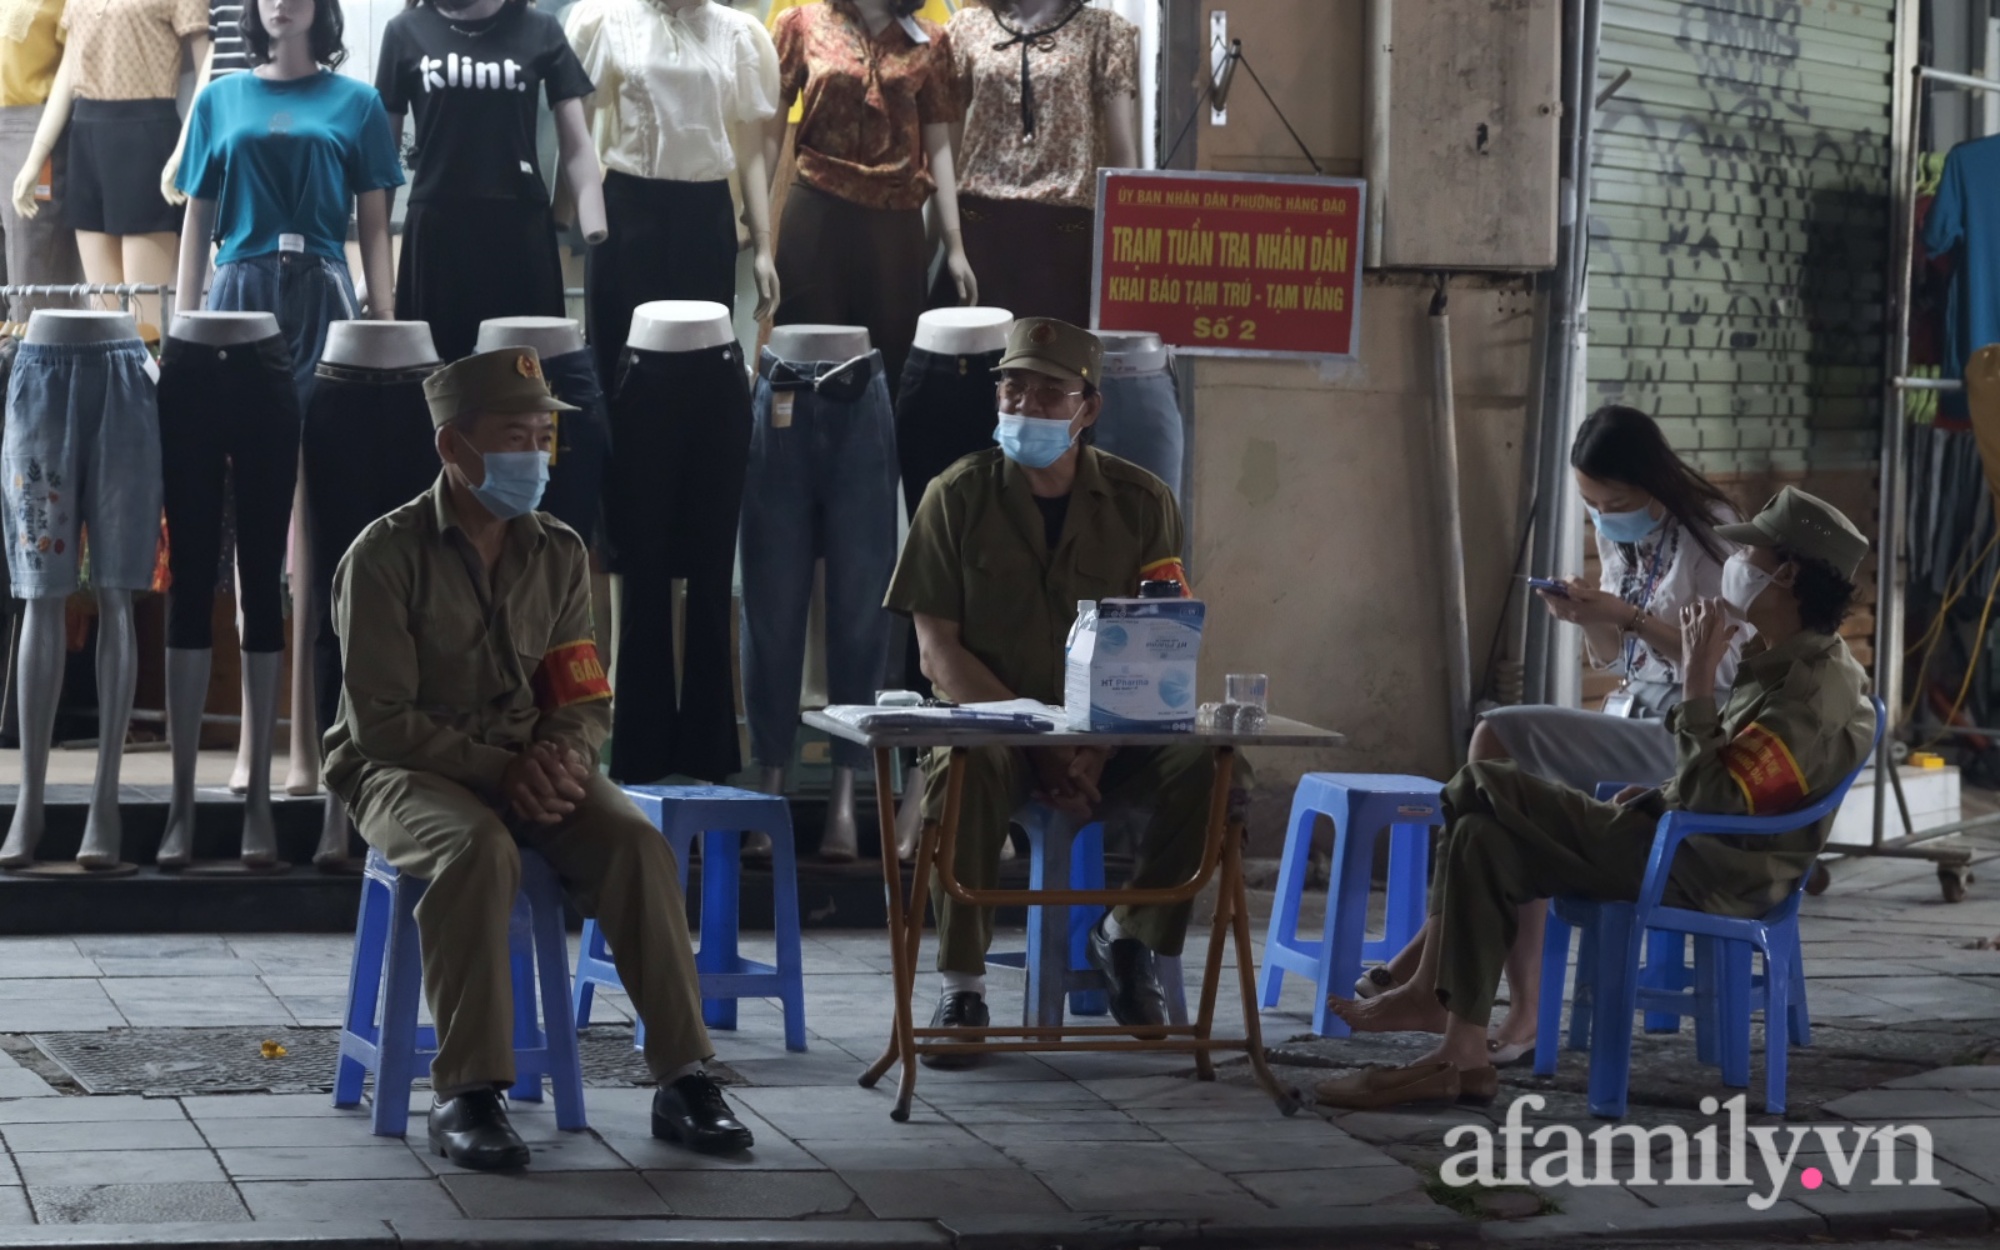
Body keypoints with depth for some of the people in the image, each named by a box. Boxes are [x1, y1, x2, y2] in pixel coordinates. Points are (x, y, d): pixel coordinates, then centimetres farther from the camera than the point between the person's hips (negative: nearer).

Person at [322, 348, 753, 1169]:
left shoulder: (559, 554, 8)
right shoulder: (387, 555, -8)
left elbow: (587, 700, 10)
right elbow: (380, 721, -13)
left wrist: (563, 755, -14)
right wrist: (498, 768, -21)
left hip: (529, 770, 4)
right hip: (406, 771, -4)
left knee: (635, 842, -25)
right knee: (478, 849, -38)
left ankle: (682, 1077, -20)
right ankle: (467, 1092, -31)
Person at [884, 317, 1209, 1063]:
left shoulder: (1140, 502, 2)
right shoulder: (959, 497, -2)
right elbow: (938, 650, -6)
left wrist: (1099, 747, -18)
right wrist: (1039, 740, -18)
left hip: (1110, 739, 2)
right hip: (991, 721, -2)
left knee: (1204, 767, -26)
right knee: (964, 770, -37)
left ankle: (1129, 939, -1)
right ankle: (962, 987, -24)